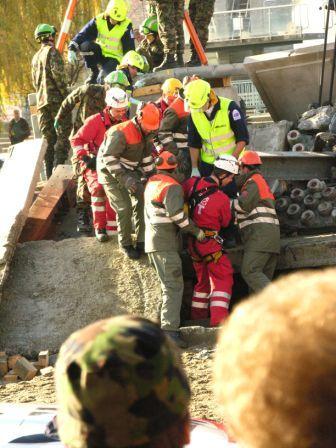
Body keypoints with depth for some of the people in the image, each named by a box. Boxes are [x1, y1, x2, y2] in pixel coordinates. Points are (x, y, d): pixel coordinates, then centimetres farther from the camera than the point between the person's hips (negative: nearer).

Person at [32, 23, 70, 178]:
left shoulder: (36, 57, 21)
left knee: (48, 136, 7)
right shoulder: (52, 51, -4)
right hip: (55, 98, -8)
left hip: (41, 101, 8)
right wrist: (65, 93, -13)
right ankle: (59, 166, -21)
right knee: (63, 133, -8)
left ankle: (50, 173, 4)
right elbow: (57, 73, -17)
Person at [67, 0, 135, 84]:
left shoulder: (126, 26, -13)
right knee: (86, 45, -29)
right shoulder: (99, 20, -10)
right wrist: (72, 49, -27)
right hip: (100, 54, 3)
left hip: (114, 58, -3)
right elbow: (83, 34, -14)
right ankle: (94, 72, -8)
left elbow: (129, 48, -11)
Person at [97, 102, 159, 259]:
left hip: (130, 170, 8)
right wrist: (124, 178, -36)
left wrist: (150, 173, 7)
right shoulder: (121, 133, -29)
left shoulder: (145, 133, -1)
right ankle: (125, 244, 4)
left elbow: (146, 155, 14)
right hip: (111, 172, -8)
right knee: (124, 208, -13)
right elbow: (109, 158, -33)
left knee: (142, 201, -2)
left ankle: (142, 240, 8)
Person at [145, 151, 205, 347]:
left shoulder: (152, 182, 15)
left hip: (152, 240, 9)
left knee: (169, 285, 16)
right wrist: (196, 230, -17)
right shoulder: (172, 186, -12)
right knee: (174, 286, -12)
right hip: (165, 243, -9)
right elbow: (176, 213, -25)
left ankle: (170, 324, 20)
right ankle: (169, 330, -20)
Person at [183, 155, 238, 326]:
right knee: (223, 277, -2)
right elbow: (225, 222, -3)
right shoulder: (222, 199, -19)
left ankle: (198, 316, 28)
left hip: (193, 242, 7)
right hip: (210, 242, -7)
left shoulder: (192, 183, -5)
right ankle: (219, 318, -12)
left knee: (203, 279, 21)